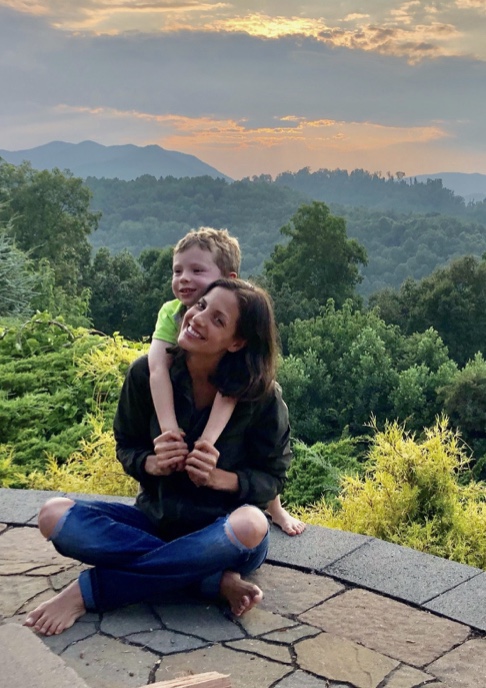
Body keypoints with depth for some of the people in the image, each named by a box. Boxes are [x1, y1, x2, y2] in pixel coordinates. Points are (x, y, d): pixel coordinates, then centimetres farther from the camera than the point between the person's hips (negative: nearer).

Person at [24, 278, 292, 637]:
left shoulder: (261, 394, -15)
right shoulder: (148, 372, -10)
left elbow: (273, 477, -6)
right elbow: (126, 447, 3)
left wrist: (220, 478, -26)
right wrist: (151, 464, -21)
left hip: (220, 534, -2)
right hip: (155, 518, 3)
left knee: (251, 526, -39)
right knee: (55, 515, -22)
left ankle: (90, 590, -24)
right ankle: (217, 579, -24)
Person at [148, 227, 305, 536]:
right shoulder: (170, 312, -23)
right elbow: (158, 367, -37)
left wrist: (206, 440, -51)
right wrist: (168, 427, -50)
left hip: (235, 409, -2)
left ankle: (275, 508, 15)